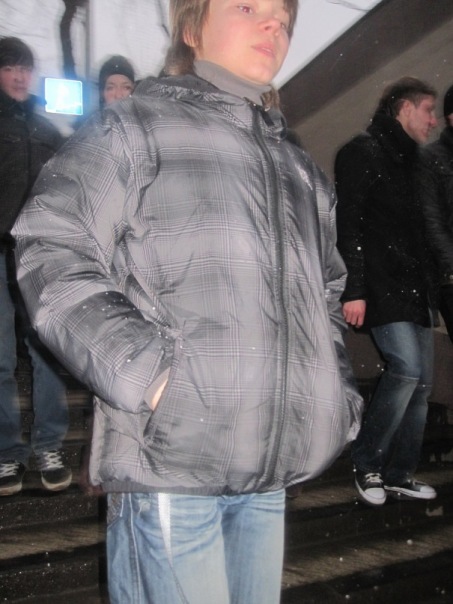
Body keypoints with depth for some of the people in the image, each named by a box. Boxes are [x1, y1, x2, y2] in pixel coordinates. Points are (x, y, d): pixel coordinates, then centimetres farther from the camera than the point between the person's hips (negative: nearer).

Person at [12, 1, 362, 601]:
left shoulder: (300, 168, 20)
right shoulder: (134, 127, 2)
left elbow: (327, 290, 26)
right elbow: (54, 252, -7)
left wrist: (338, 400, 15)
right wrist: (145, 372, -18)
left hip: (274, 463, 6)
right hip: (171, 459, -6)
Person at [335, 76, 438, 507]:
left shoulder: (408, 160, 23)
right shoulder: (364, 152, -3)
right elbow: (348, 225, -13)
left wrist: (429, 285, 14)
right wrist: (353, 289, -20)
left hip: (414, 288, 9)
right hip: (381, 287, -9)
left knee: (421, 381, 6)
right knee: (406, 369, -17)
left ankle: (399, 474, 18)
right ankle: (365, 463, 2)